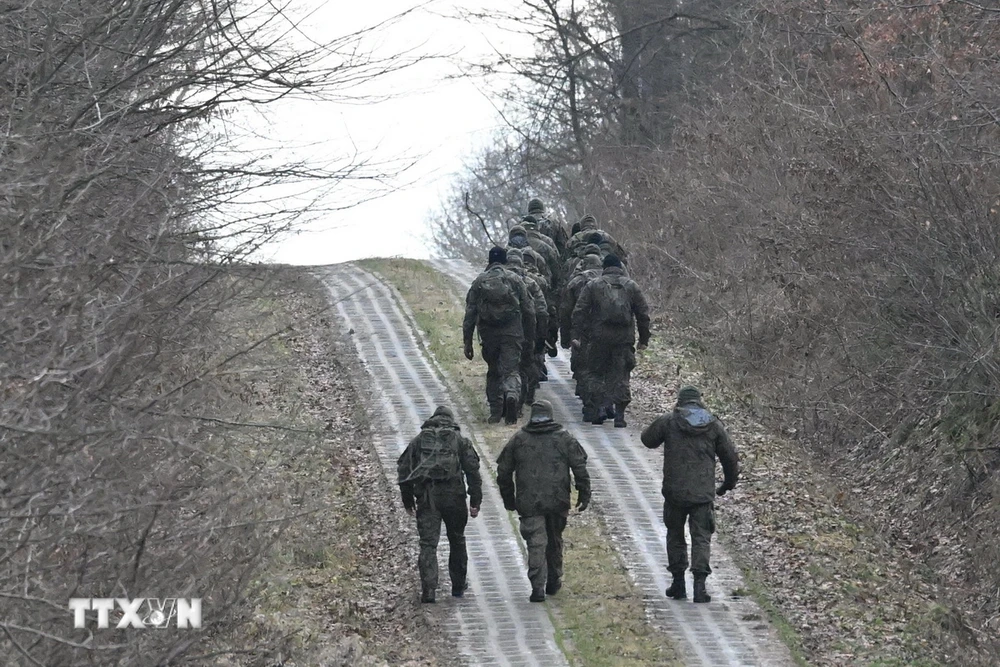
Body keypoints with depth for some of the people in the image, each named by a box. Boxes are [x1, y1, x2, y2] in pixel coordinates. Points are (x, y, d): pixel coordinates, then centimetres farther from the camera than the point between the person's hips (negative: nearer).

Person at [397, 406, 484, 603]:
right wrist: (475, 501, 1)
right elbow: (473, 470, 1)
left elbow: (403, 470, 12)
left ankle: (428, 588, -13)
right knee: (457, 540, 16)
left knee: (428, 543, -1)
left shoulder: (418, 440, 13)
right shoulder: (460, 440, 9)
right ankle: (458, 585, 26)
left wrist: (408, 500, 18)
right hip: (453, 496, 0)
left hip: (426, 498, 0)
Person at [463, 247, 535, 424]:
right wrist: (530, 336, 14)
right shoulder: (515, 280, 2)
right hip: (512, 334, -2)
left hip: (489, 335, 2)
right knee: (511, 370, -2)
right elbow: (528, 311, 5)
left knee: (493, 372, 16)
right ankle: (512, 394, -33)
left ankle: (496, 412, 16)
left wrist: (467, 341, 6)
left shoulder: (479, 282, 3)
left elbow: (470, 314, 2)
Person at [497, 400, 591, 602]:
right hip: (558, 502, 1)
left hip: (528, 503, -1)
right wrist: (584, 495, 5)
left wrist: (508, 499, 19)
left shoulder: (518, 440, 4)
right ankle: (553, 582, 28)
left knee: (536, 544, -3)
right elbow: (580, 468, -1)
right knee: (555, 541, 17)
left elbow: (503, 471, 9)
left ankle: (537, 587, -14)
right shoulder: (564, 438, 2)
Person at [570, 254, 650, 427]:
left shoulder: (592, 286, 5)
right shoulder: (632, 286, 9)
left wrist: (576, 335, 0)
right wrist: (644, 339, 15)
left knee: (596, 373, 11)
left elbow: (579, 311, -1)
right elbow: (643, 313, 9)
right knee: (620, 375, 5)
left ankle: (601, 406, -4)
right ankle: (619, 415, 0)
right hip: (624, 338, 1)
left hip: (600, 337, -1)